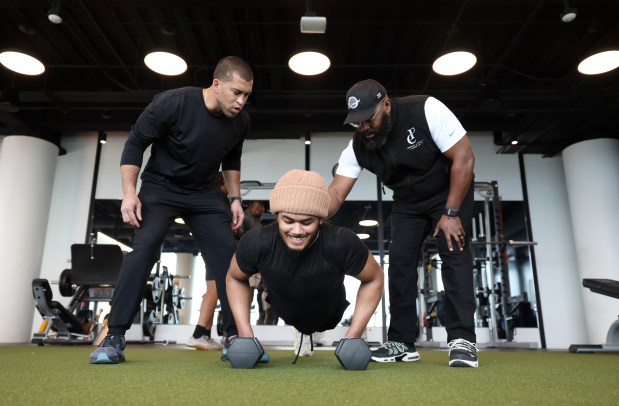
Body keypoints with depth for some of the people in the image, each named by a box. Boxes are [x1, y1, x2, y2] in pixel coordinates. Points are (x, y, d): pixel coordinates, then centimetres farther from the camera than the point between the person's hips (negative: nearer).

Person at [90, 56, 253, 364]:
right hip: (160, 187, -3)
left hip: (205, 193, 4)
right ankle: (114, 337, -12)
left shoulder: (240, 122, -9)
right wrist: (130, 192, -20)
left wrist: (234, 197, 1)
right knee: (144, 248, -22)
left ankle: (237, 337, 1)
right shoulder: (172, 103, -23)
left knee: (227, 255, -8)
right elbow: (135, 143, -13)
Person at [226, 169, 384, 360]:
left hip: (333, 325, 0)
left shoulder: (342, 244, -38)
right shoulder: (256, 243, -33)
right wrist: (245, 333, -19)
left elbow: (374, 279, -19)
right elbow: (235, 279, -11)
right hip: (280, 324, 1)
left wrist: (352, 337, -22)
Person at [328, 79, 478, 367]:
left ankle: (462, 339, -13)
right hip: (407, 202, 4)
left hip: (450, 191, -3)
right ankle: (401, 342, 0)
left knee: (454, 252, -18)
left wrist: (451, 213, -27)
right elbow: (336, 192, -24)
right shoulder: (357, 147, -19)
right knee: (399, 261, -6)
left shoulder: (426, 110, -31)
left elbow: (464, 157, -27)